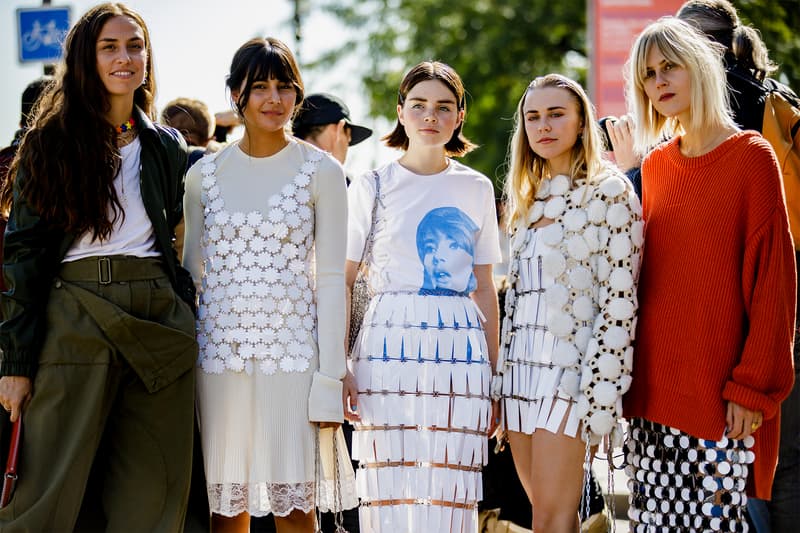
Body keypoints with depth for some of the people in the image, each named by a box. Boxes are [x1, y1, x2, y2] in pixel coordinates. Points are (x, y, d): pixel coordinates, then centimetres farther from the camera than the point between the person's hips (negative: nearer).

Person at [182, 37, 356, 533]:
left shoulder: (321, 172, 2)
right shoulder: (204, 174, 9)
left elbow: (332, 277, 0)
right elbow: (192, 271, 13)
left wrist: (330, 378, -7)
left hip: (293, 354, -2)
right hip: (220, 354, 2)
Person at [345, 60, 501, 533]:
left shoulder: (477, 189, 11)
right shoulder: (372, 187, 6)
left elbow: (485, 288, 14)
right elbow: (341, 283, 4)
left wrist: (493, 375, 10)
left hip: (459, 352, 1)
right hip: (389, 348, -1)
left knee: (449, 494, -2)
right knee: (389, 491, -3)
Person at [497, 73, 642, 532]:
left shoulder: (610, 193, -5)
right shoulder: (529, 200, 18)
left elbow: (620, 301, -12)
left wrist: (598, 392, -18)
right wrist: (502, 381, 14)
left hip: (570, 368, -7)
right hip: (521, 371, 7)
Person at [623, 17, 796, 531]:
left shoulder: (751, 156, -4)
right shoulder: (656, 165, 13)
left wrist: (753, 387, -13)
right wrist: (636, 378, 10)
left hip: (719, 396, -6)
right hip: (654, 391, 6)